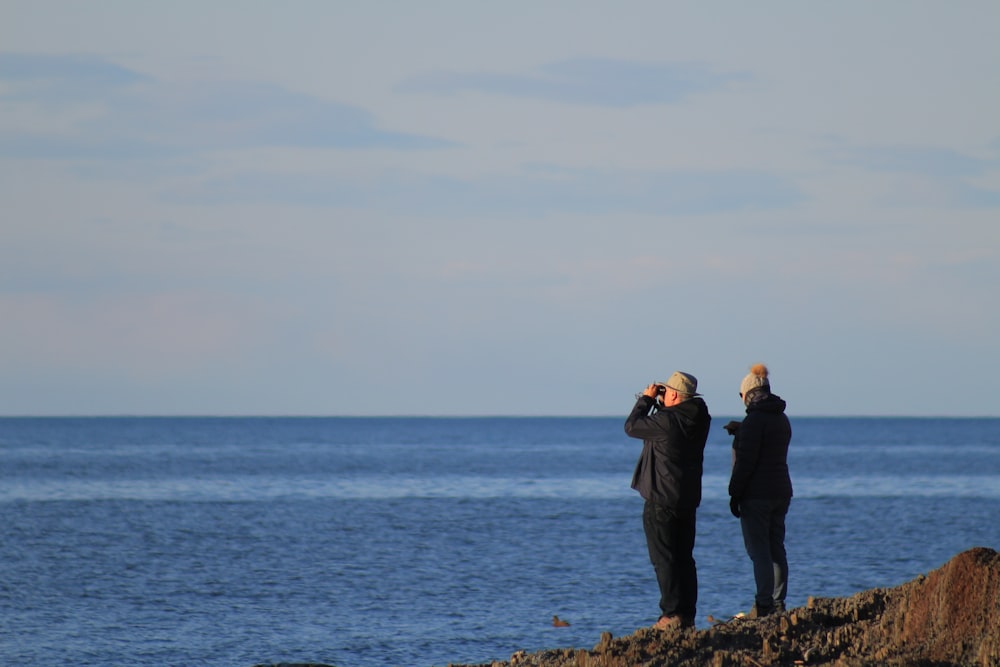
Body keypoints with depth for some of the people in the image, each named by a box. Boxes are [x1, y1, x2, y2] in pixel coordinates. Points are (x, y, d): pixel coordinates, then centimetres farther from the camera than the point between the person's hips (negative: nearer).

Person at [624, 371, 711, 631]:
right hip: (688, 499, 8)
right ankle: (687, 614, 13)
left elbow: (632, 427, -8)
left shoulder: (667, 421, -21)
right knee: (684, 558, 12)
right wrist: (657, 404, 13)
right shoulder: (698, 419, 4)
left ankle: (673, 614, -6)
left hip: (662, 500, -8)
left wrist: (646, 400, 3)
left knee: (664, 559, -3)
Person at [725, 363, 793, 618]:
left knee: (758, 550, -6)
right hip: (781, 491, 8)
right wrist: (741, 431, 33)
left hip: (756, 494, -8)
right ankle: (778, 603, 12)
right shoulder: (781, 419, 12)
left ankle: (764, 606, -9)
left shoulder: (754, 420, -14)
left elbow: (746, 460, -18)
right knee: (776, 548, 11)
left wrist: (735, 494, -13)